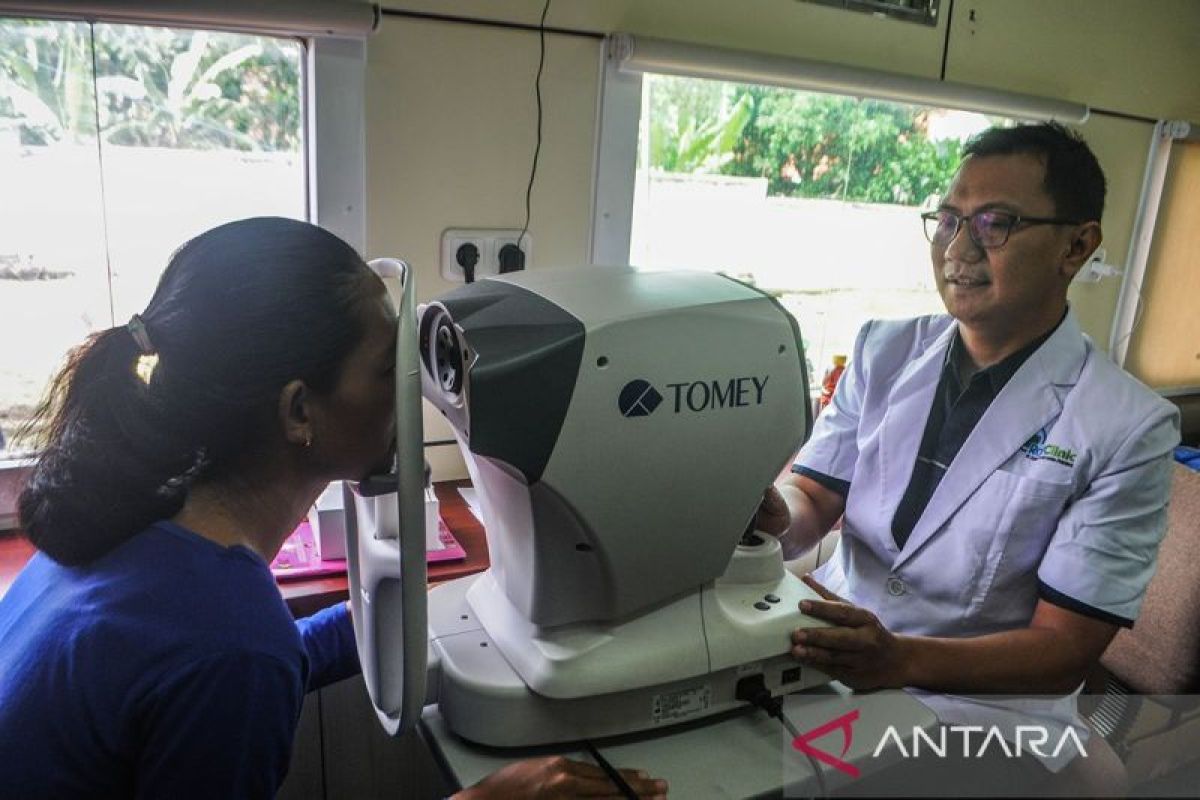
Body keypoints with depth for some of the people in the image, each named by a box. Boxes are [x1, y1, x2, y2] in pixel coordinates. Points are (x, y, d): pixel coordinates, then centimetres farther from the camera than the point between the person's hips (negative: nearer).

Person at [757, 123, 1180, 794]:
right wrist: (772, 512, -25)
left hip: (970, 697, -4)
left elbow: (1063, 651, -11)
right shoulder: (885, 350, 2)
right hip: (829, 645, 4)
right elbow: (813, 500, 0)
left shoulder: (1128, 429, -11)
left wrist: (902, 660, -29)